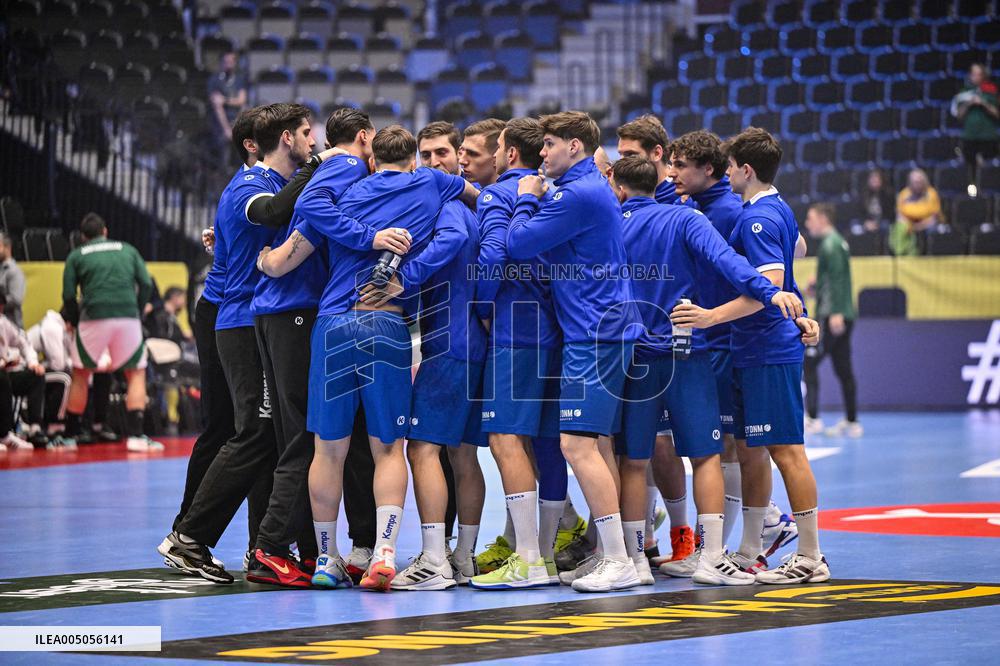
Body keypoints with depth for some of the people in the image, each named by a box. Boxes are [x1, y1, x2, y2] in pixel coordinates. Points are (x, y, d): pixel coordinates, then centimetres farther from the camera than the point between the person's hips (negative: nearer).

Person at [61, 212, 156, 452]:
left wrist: (75, 321, 17)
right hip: (128, 317, 1)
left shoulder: (76, 256, 13)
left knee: (80, 375, 15)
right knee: (136, 374, 13)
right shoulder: (127, 250, 17)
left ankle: (70, 435, 16)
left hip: (93, 319, -1)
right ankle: (135, 436, 0)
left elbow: (69, 295, 4)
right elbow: (146, 284, 6)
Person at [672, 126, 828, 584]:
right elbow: (797, 248, 33)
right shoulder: (779, 210, 14)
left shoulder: (758, 218, -16)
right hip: (753, 352, 10)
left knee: (785, 450, -7)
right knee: (750, 450, 13)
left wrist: (714, 316, -32)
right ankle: (749, 553, 19)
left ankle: (811, 558, -4)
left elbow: (770, 283, -28)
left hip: (769, 352, -10)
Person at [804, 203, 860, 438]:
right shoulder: (837, 242, 19)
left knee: (809, 362, -9)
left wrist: (836, 313, -25)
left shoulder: (831, 244, -11)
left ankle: (812, 418, -12)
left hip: (832, 316, -10)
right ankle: (851, 422, 11)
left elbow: (838, 278, -20)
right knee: (843, 369, 10)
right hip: (843, 317, 10)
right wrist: (818, 286, 15)